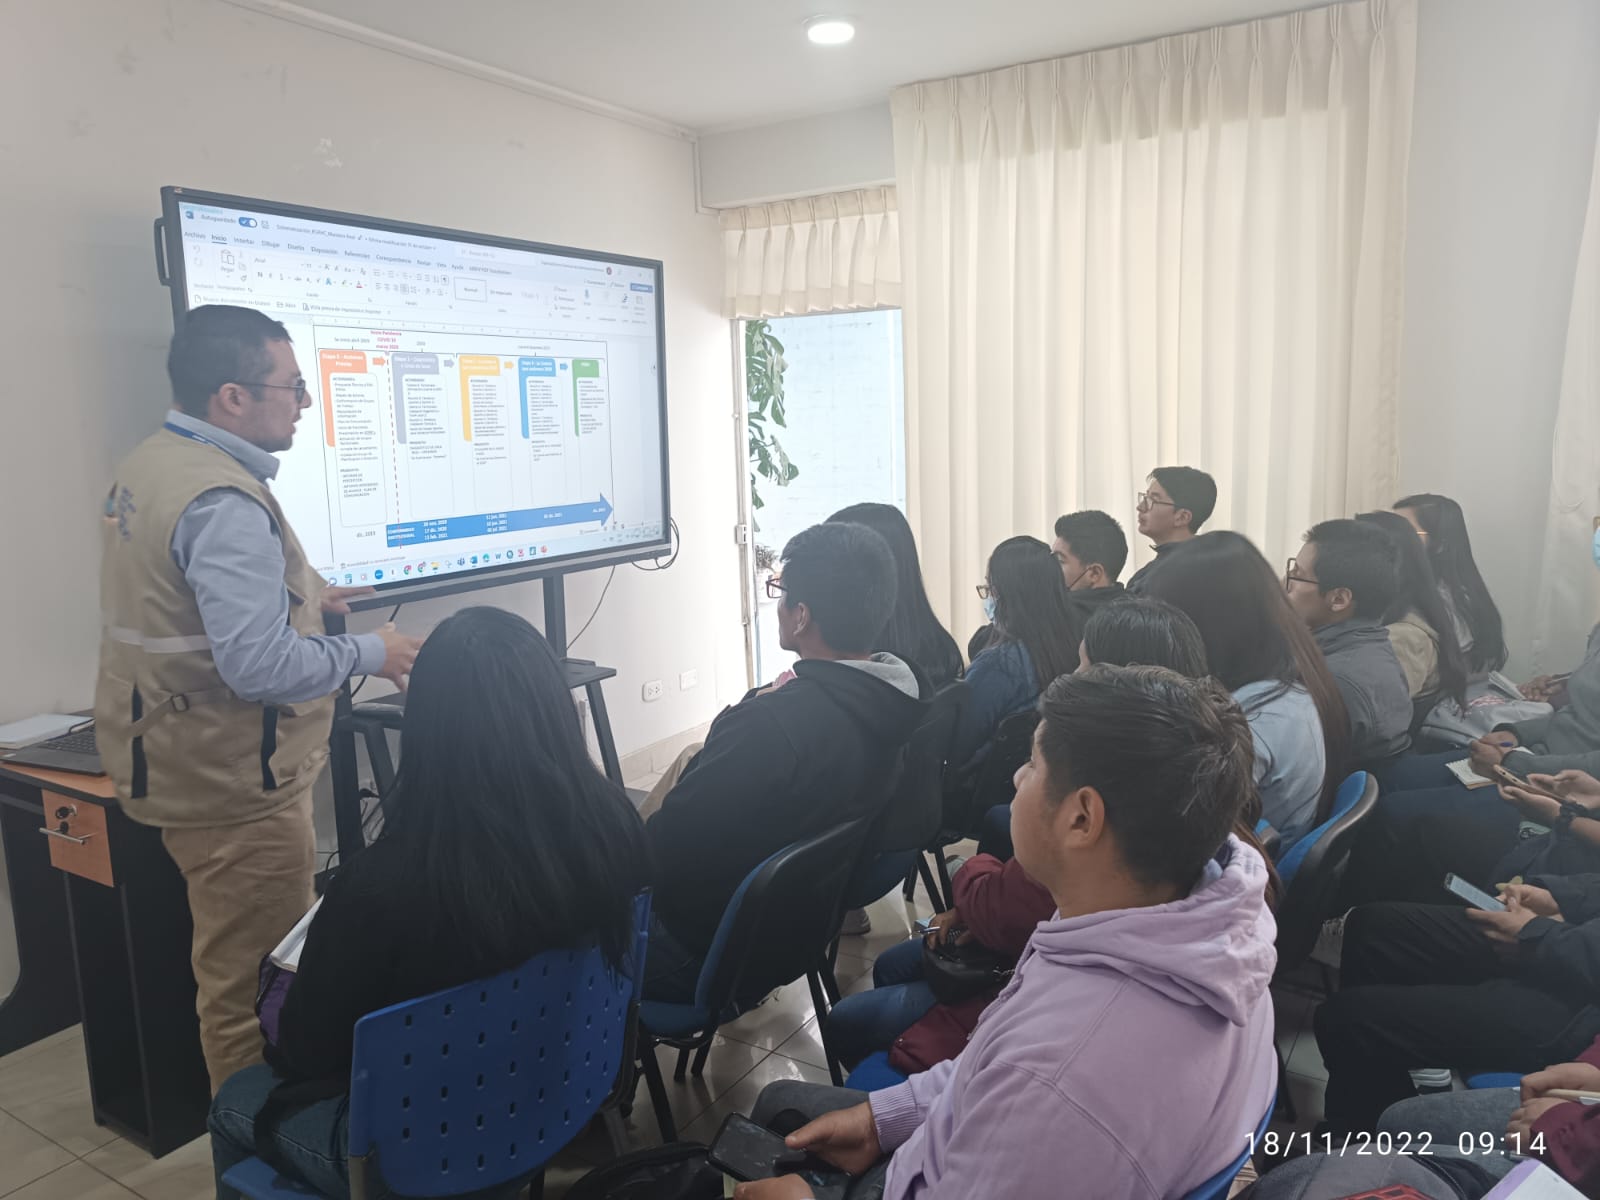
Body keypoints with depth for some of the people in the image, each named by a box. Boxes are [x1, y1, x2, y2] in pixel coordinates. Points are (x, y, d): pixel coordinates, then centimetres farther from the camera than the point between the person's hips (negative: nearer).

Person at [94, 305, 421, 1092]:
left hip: (178, 763, 11)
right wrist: (368, 654, -15)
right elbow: (261, 667, -30)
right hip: (235, 788, -11)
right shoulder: (224, 504, -24)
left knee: (230, 969, 24)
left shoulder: (148, 466, 8)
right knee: (254, 989, 3)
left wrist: (297, 598, 15)